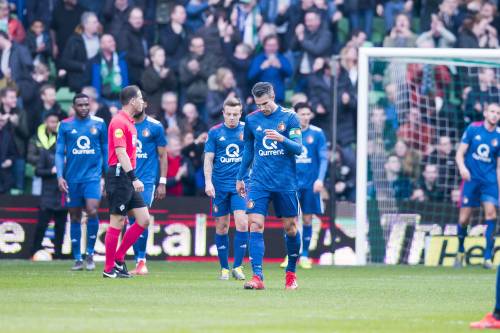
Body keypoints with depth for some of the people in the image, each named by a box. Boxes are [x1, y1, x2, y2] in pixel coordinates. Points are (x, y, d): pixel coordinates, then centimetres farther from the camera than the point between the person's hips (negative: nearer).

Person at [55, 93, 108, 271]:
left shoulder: (99, 124, 4)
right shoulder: (65, 125, 3)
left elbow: (106, 150, 9)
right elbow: (59, 152, 4)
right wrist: (60, 176, -6)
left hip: (93, 175, -1)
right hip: (72, 178, 1)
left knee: (92, 211, -17)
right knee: (75, 217, 5)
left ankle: (90, 253, -2)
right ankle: (77, 259, 12)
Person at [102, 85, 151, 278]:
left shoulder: (130, 122, 17)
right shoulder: (119, 122, -12)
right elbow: (120, 153, -19)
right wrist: (134, 178, -24)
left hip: (128, 179, 10)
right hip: (119, 176, -10)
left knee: (144, 220, 6)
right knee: (117, 223, -5)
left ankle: (118, 259, 13)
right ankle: (109, 269, 1)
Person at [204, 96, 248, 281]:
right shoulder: (215, 132, 3)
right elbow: (208, 159, 4)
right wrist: (208, 182, -5)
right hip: (220, 185, 1)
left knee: (242, 223, -14)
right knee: (221, 227, 4)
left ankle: (237, 266, -5)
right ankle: (224, 268, 13)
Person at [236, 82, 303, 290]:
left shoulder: (289, 117, -2)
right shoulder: (251, 120, 6)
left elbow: (298, 148, -8)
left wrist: (282, 138, -26)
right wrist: (240, 177, 21)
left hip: (286, 183, -1)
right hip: (259, 183, 1)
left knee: (290, 228, 5)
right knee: (255, 226, -12)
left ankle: (291, 273, 24)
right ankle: (257, 277, -16)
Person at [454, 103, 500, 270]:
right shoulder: (473, 129, 0)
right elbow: (460, 153, 0)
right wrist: (462, 168, -20)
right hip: (471, 179, -1)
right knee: (463, 219, -1)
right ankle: (460, 251, 24)